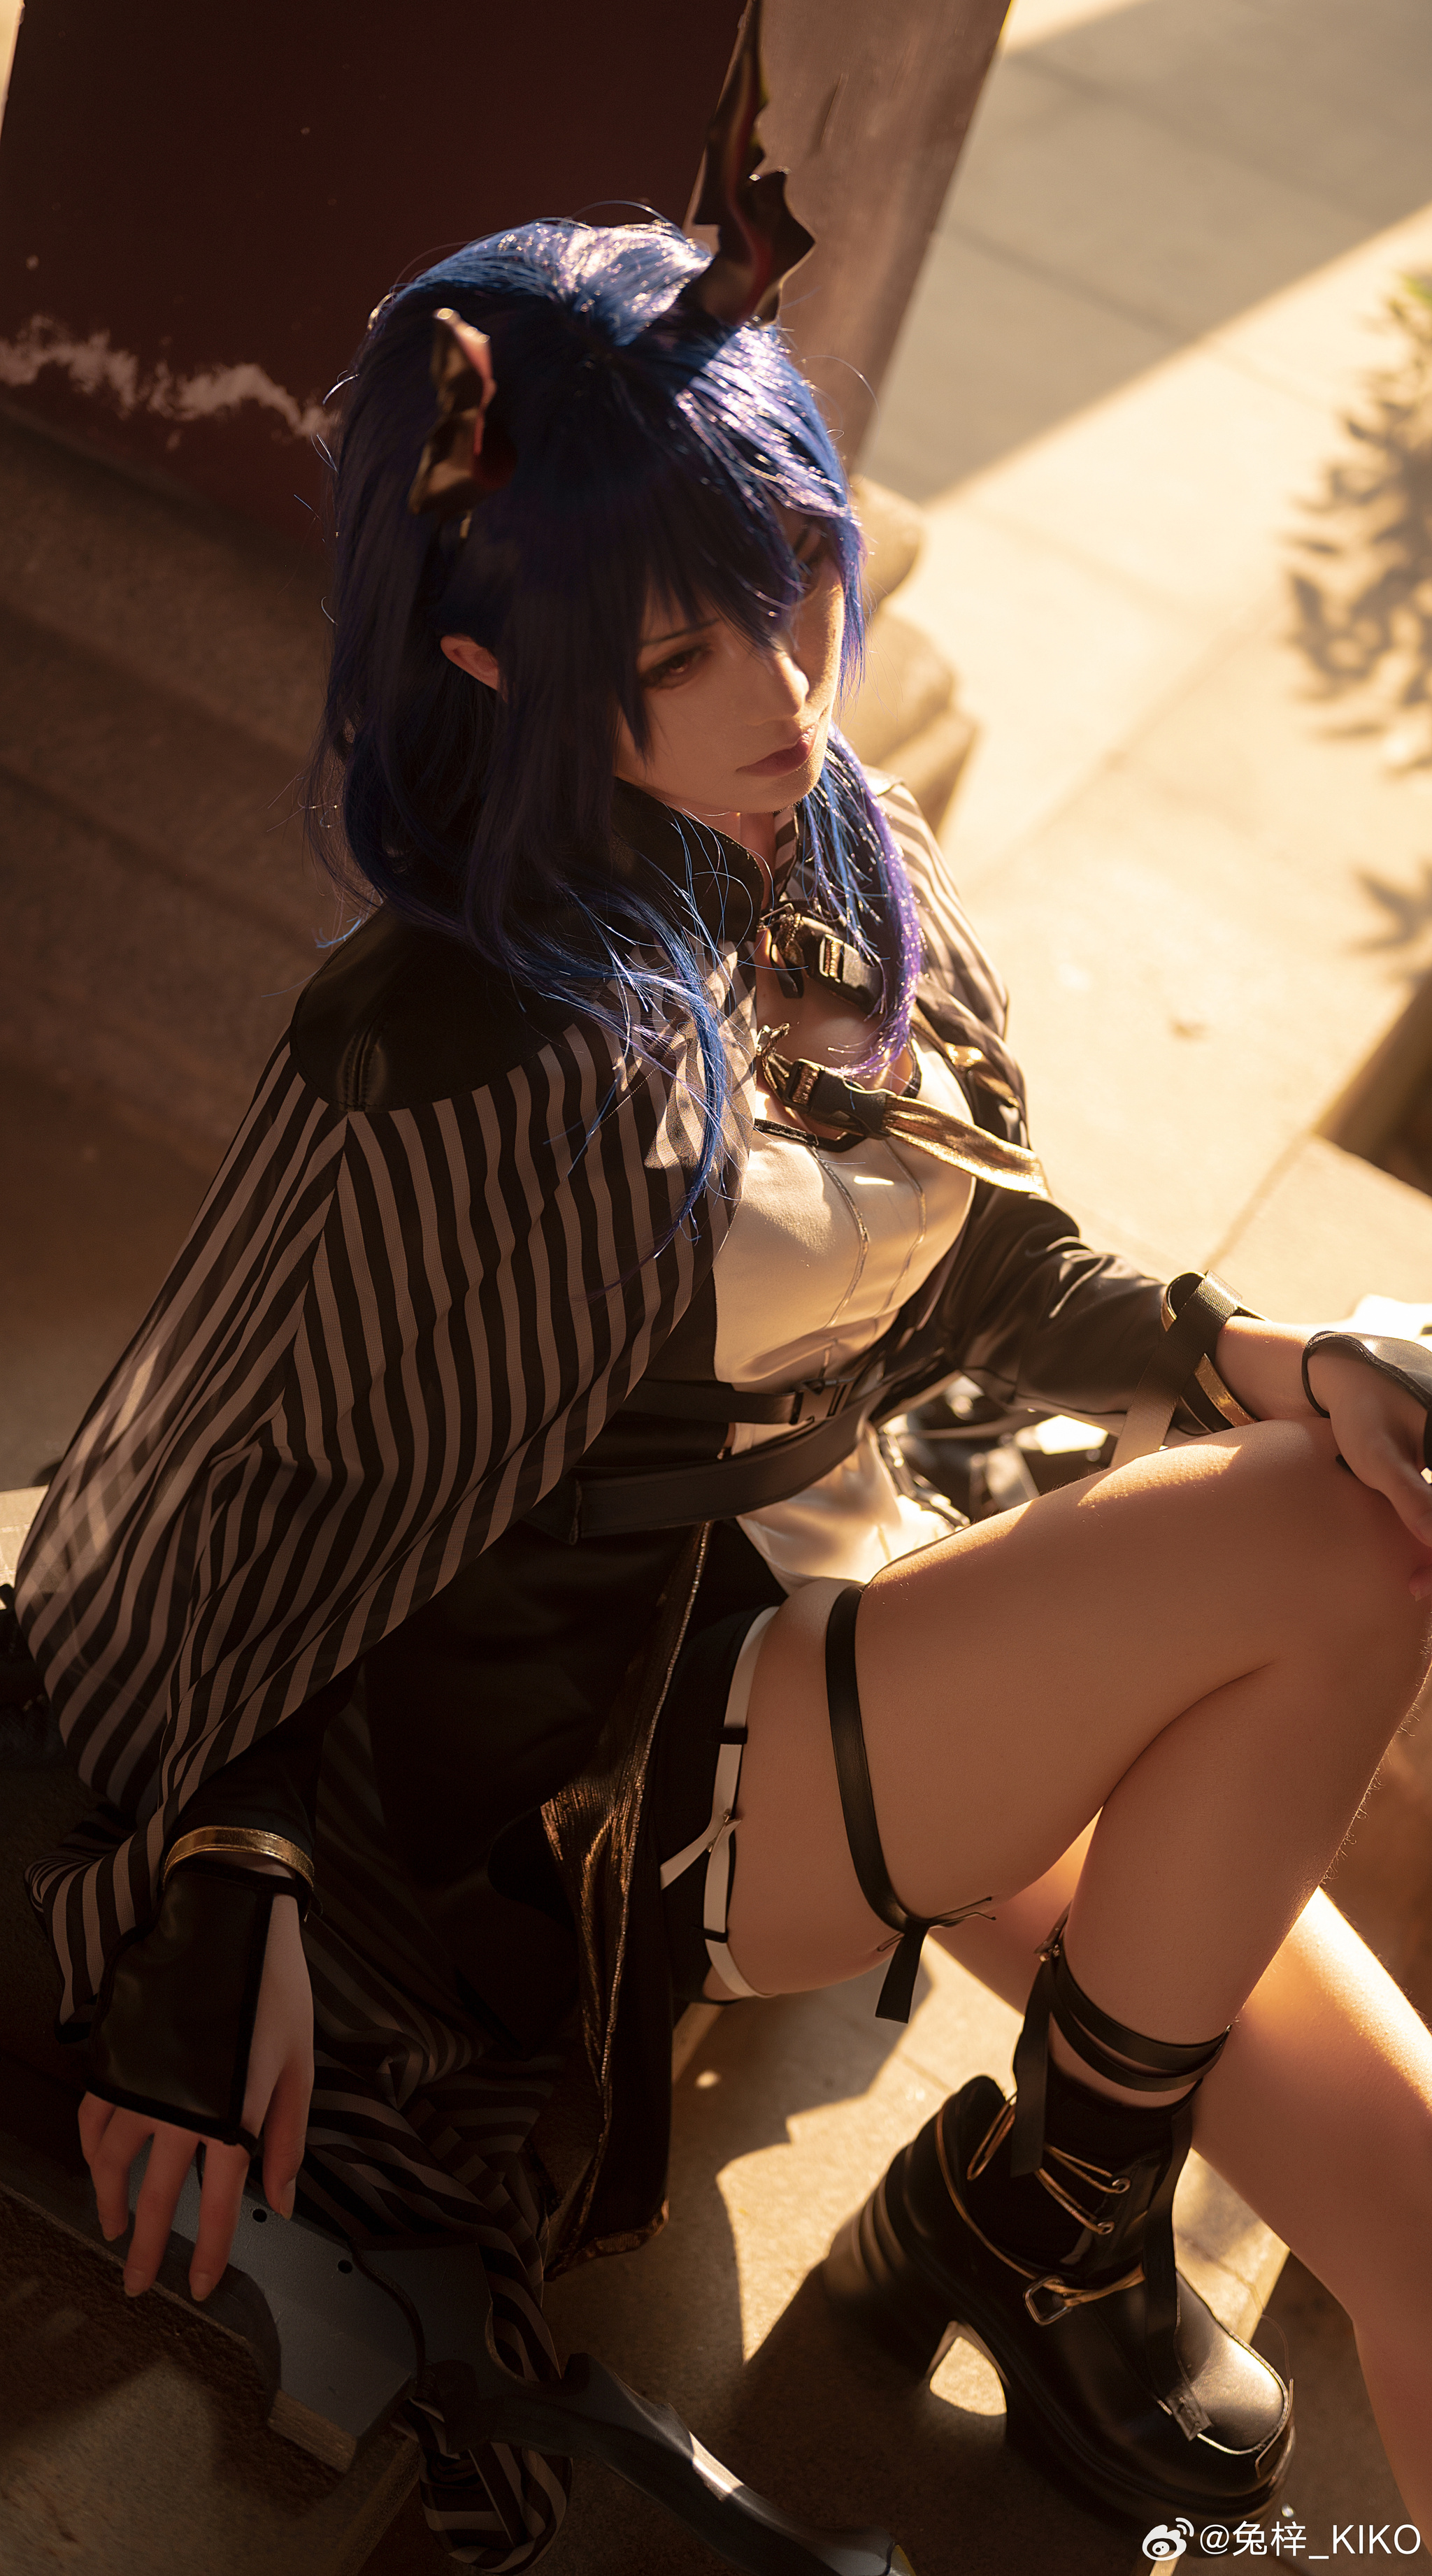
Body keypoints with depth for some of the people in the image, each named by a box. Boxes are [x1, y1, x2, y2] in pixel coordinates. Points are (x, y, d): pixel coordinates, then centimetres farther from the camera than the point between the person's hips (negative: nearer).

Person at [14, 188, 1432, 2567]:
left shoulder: (843, 876, 0)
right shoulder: (468, 1061, -23)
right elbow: (235, 1483, -13)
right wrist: (204, 1924, -12)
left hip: (876, 1624, 7)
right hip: (624, 1780, -6)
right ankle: (1046, 2215, -2)